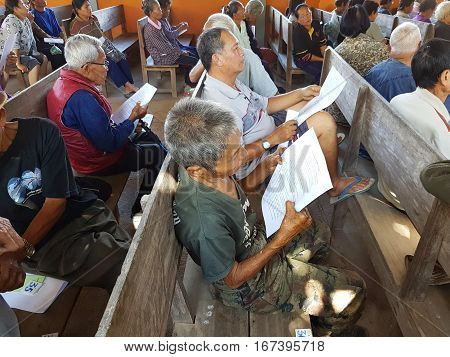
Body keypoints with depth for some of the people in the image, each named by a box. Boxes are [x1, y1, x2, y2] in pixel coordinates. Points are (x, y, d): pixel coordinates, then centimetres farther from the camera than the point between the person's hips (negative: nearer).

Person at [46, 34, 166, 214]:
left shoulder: (65, 82, 1)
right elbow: (109, 144, -28)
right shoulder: (81, 98, -32)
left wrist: (127, 125, 1)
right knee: (158, 154, 3)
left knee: (150, 137, 18)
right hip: (99, 161, -10)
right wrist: (132, 119, -15)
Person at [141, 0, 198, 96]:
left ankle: (188, 85, 9)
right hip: (161, 58, -9)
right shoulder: (150, 30, -23)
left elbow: (167, 42, 11)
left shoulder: (158, 23, 4)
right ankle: (190, 87, 5)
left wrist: (180, 50, 0)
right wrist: (181, 52, -13)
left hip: (167, 52, 9)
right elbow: (164, 49, -23)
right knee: (194, 61, -12)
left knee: (192, 56, 6)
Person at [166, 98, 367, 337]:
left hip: (254, 243, 7)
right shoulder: (205, 222, -42)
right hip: (250, 287, -7)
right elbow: (233, 279, -24)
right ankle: (324, 333, 31)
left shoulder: (198, 165, -20)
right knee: (353, 290, 2)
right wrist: (283, 237, -28)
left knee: (320, 233, 25)